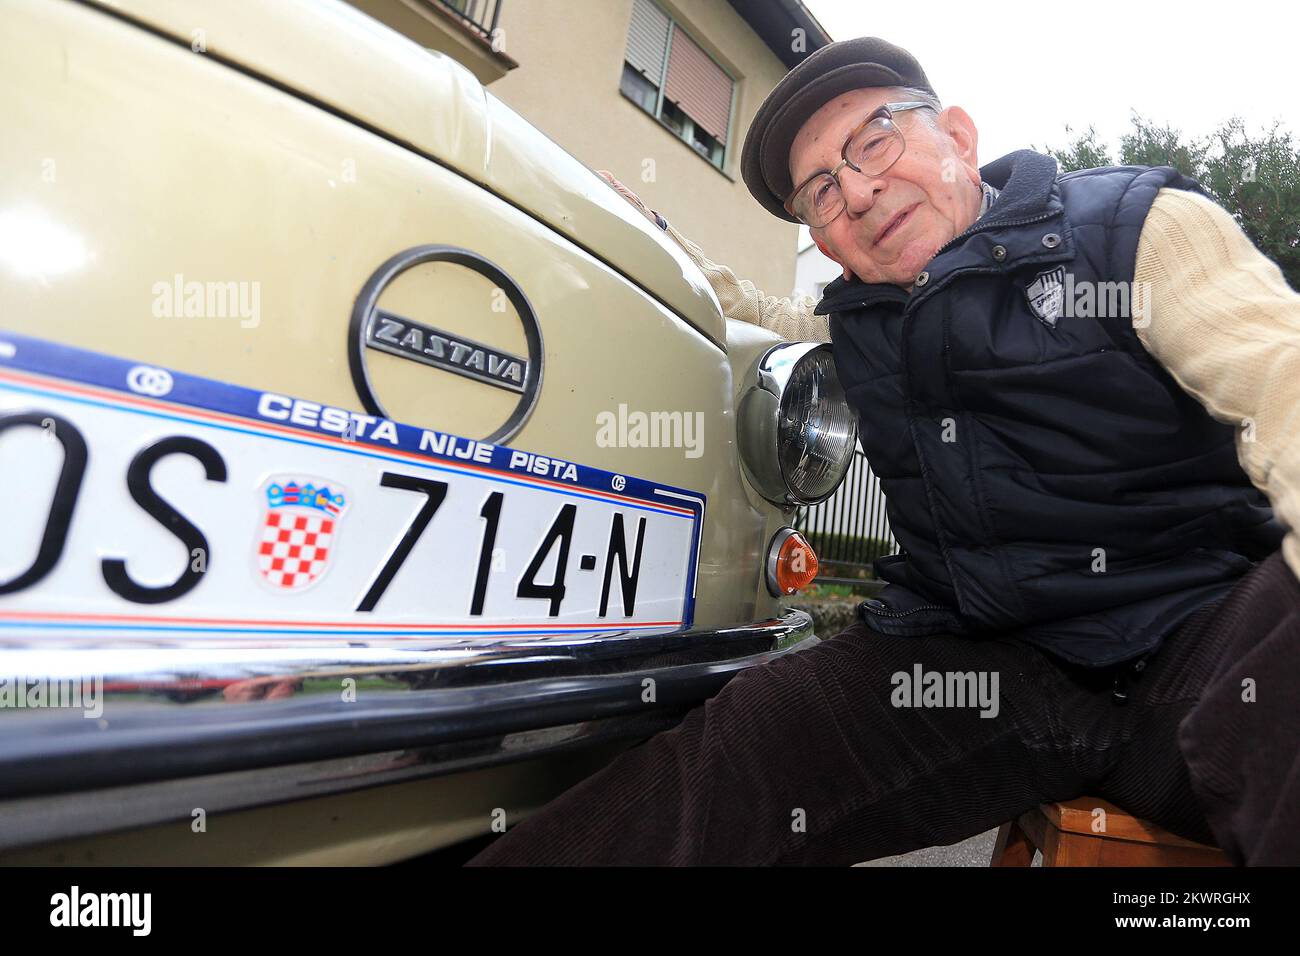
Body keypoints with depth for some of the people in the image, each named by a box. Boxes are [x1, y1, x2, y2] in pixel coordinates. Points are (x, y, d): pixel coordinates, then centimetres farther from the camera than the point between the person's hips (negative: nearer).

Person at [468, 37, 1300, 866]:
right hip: (981, 664, 3)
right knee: (727, 768, -20)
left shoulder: (1140, 225, 1)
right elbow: (756, 316, 34)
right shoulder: (854, 323, 14)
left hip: (1201, 628, -1)